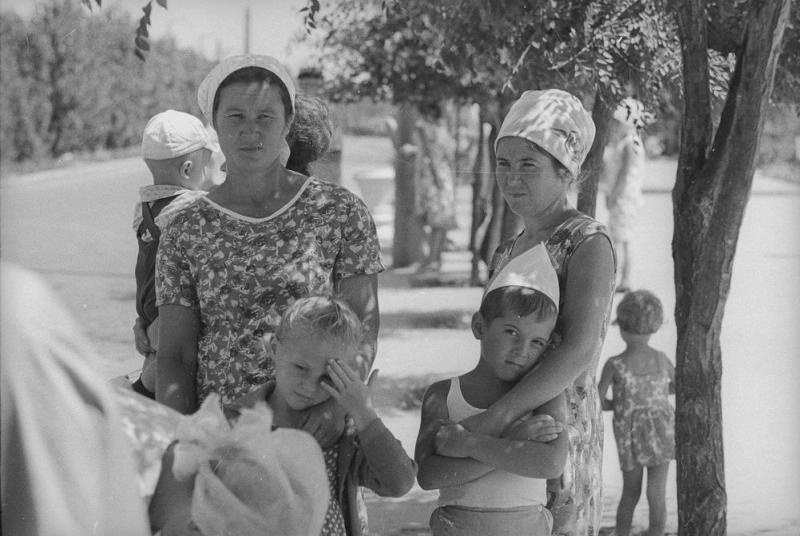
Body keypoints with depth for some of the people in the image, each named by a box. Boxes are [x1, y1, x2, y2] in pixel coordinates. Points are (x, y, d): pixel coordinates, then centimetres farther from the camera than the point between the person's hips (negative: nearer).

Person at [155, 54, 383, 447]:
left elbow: (362, 328, 1)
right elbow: (175, 356, 5)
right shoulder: (185, 232, 7)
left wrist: (338, 400, -17)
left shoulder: (339, 212, 4)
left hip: (317, 436, 0)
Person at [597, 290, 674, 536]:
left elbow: (599, 402, -14)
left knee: (630, 493, 15)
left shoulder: (615, 365, -13)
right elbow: (678, 386, 14)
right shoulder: (661, 359, -3)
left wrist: (618, 404, 5)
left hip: (630, 436, -1)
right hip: (662, 431, 1)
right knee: (657, 493, 2)